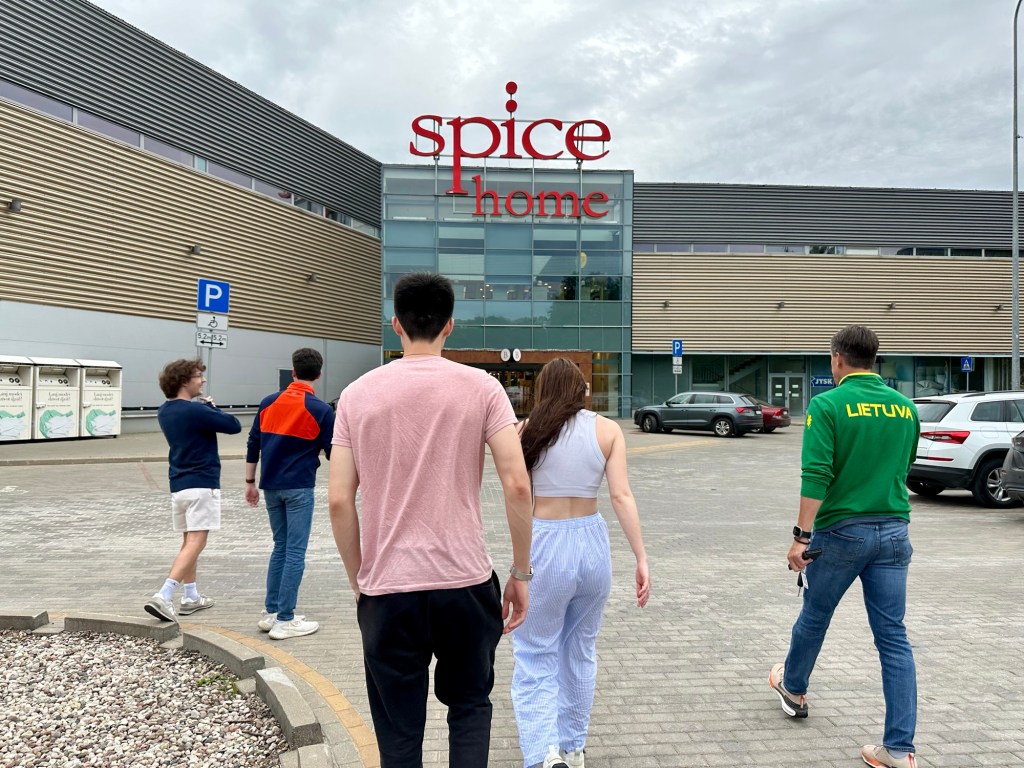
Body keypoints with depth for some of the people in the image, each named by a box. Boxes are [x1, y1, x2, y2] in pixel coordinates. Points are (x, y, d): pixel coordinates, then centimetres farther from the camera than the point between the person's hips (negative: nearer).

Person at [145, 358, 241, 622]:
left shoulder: (165, 412, 9)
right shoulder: (196, 411, -16)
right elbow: (234, 426, -10)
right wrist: (212, 406, 4)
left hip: (178, 484, 9)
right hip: (202, 484, -8)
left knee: (189, 542, 17)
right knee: (195, 543, -8)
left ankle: (191, 597, 24)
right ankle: (163, 596, -17)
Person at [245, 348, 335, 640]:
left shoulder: (268, 403, 5)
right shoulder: (321, 410, -9)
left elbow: (253, 445, 9)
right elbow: (332, 453, -4)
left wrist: (250, 482, 16)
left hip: (271, 486, 5)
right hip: (299, 488, -5)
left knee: (280, 547, 17)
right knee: (295, 552, 1)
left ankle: (270, 612, 21)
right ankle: (285, 621, 4)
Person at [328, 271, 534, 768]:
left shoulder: (358, 394, 1)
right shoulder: (481, 387, -4)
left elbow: (339, 501, -2)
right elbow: (517, 486, -10)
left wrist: (358, 581, 10)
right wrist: (520, 573, 1)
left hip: (386, 588, 1)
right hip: (466, 582, 0)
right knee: (469, 707, 23)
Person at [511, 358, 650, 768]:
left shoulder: (528, 430, -3)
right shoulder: (608, 430, 0)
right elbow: (621, 496, -7)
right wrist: (641, 558, -6)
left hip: (542, 547, -3)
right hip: (592, 543, 3)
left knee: (535, 658, 9)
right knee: (580, 651, 20)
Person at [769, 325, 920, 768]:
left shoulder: (828, 405, -12)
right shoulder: (905, 407, 5)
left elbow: (816, 476, -19)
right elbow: (902, 468, 17)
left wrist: (801, 536, -16)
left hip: (842, 531, -4)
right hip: (894, 531, 4)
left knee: (814, 616, 18)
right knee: (893, 636, 7)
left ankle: (793, 689, 41)